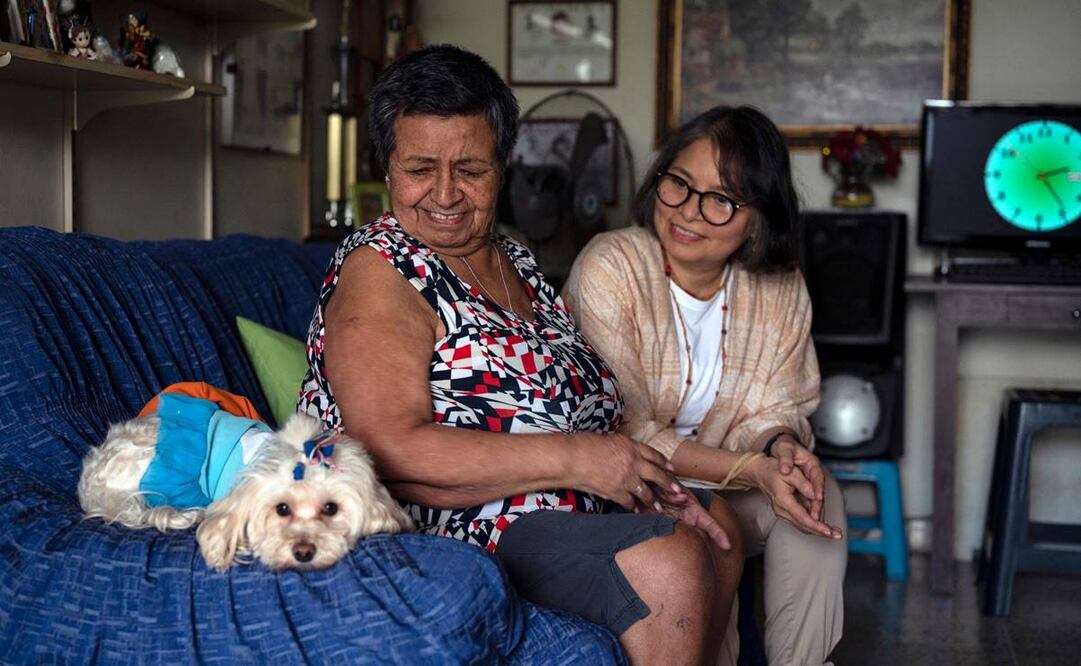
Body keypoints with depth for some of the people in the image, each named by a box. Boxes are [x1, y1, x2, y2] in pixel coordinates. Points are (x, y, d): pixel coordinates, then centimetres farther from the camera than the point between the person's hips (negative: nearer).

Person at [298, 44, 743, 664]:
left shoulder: (514, 260, 14)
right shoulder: (379, 271, -14)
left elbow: (575, 399, 14)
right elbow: (391, 452, -26)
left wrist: (648, 479, -4)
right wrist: (572, 459, -26)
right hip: (456, 527, -10)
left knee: (718, 525, 17)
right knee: (665, 561, -24)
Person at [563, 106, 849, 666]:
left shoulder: (780, 290, -2)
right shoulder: (610, 268, -18)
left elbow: (772, 411, 4)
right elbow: (621, 431, -20)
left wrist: (782, 445, -22)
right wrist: (752, 470, -28)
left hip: (719, 487, 5)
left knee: (816, 494, -20)